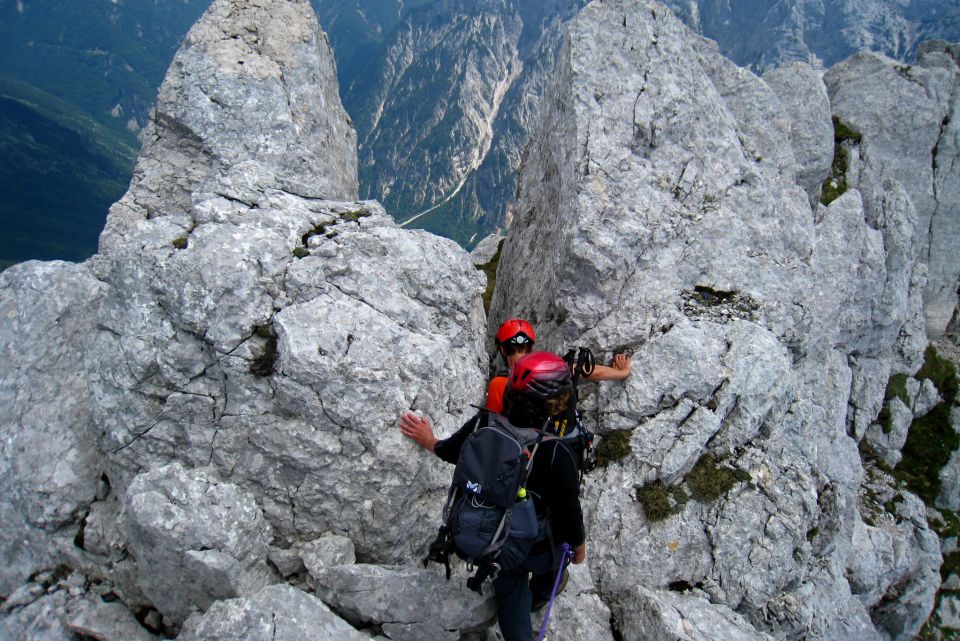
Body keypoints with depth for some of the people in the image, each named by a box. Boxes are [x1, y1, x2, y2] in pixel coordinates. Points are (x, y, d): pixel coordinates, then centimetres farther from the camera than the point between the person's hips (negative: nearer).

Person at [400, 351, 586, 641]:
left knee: (511, 600, 25)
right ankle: (538, 596, 64)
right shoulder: (558, 455, -35)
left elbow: (450, 451, -2)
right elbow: (569, 511, -22)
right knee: (552, 562, 35)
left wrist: (430, 442, 21)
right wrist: (580, 546, 0)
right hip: (537, 548, -2)